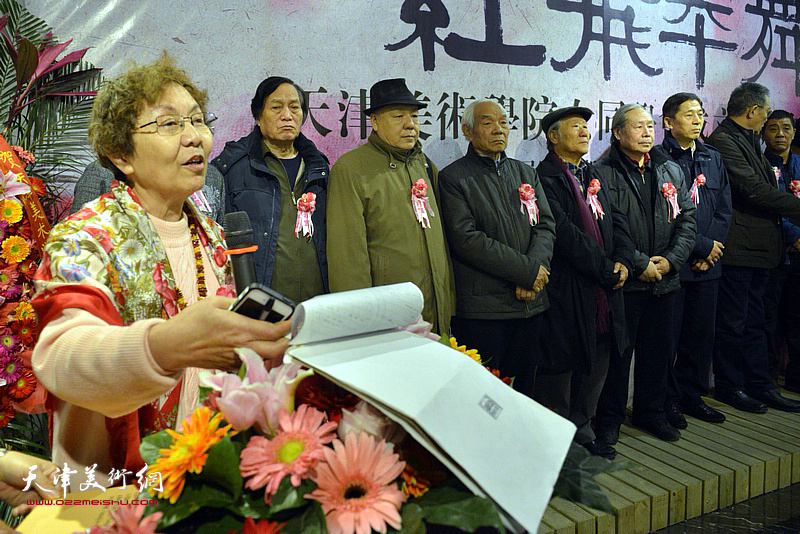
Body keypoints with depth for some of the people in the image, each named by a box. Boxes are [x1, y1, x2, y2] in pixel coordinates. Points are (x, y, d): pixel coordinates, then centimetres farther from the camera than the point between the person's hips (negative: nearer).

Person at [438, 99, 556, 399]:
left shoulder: (526, 173, 17)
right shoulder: (453, 178, -3)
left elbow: (546, 226, 9)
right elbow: (465, 239, -13)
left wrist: (535, 269, -10)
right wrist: (528, 270, -14)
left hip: (530, 303, 6)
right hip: (481, 308, -5)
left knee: (525, 388, 13)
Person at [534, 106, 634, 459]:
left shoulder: (592, 176, 17)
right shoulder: (545, 178, -10)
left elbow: (616, 220, 13)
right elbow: (564, 233, -19)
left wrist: (622, 260, -4)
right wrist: (606, 269, -14)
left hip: (603, 290, 8)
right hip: (566, 291, -8)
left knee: (596, 364, 15)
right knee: (560, 367, 2)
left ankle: (582, 432, 31)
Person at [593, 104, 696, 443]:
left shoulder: (671, 172, 13)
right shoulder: (603, 174, -6)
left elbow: (687, 220, 9)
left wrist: (670, 260, -5)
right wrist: (640, 264, -16)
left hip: (664, 280, 6)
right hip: (623, 281, -5)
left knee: (659, 350, 14)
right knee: (617, 351, 2)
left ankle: (650, 412, 31)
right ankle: (609, 418, 17)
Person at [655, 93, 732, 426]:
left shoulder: (714, 159, 15)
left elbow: (724, 210, 11)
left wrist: (711, 249, -3)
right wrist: (703, 246, -10)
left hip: (707, 263, 6)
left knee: (702, 334, 12)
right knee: (668, 335, 1)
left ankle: (692, 396, 26)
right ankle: (668, 400, 15)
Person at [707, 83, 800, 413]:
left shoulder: (749, 140, 18)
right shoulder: (722, 141, -13)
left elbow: (765, 189, 19)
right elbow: (755, 190, -19)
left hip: (759, 247, 10)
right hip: (737, 248, -10)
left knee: (754, 321, 15)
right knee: (733, 322, 1)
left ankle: (760, 385, 23)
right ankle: (729, 386, 14)